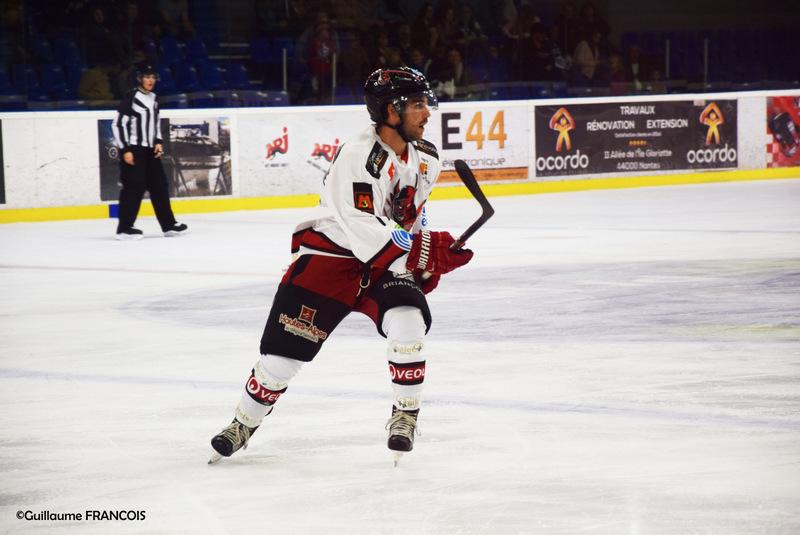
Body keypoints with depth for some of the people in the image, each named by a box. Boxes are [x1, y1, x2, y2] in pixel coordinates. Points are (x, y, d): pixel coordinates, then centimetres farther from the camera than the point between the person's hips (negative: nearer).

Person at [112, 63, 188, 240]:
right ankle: (124, 228, -7)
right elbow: (118, 124, -14)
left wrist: (158, 142, 7)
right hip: (133, 150, -8)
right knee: (135, 187, -11)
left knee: (159, 184, 9)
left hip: (149, 150, 8)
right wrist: (125, 150, -18)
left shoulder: (153, 99, 12)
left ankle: (168, 224, 16)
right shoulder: (131, 98, -12)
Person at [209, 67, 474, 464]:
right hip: (329, 256, -5)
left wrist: (426, 262, 13)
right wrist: (421, 251, -34)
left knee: (407, 321, -23)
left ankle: (405, 415, -3)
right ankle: (244, 423, 16)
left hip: (387, 263, 5)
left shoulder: (425, 158, 2)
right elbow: (362, 228, -31)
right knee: (287, 345, -6)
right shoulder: (358, 156, -24)